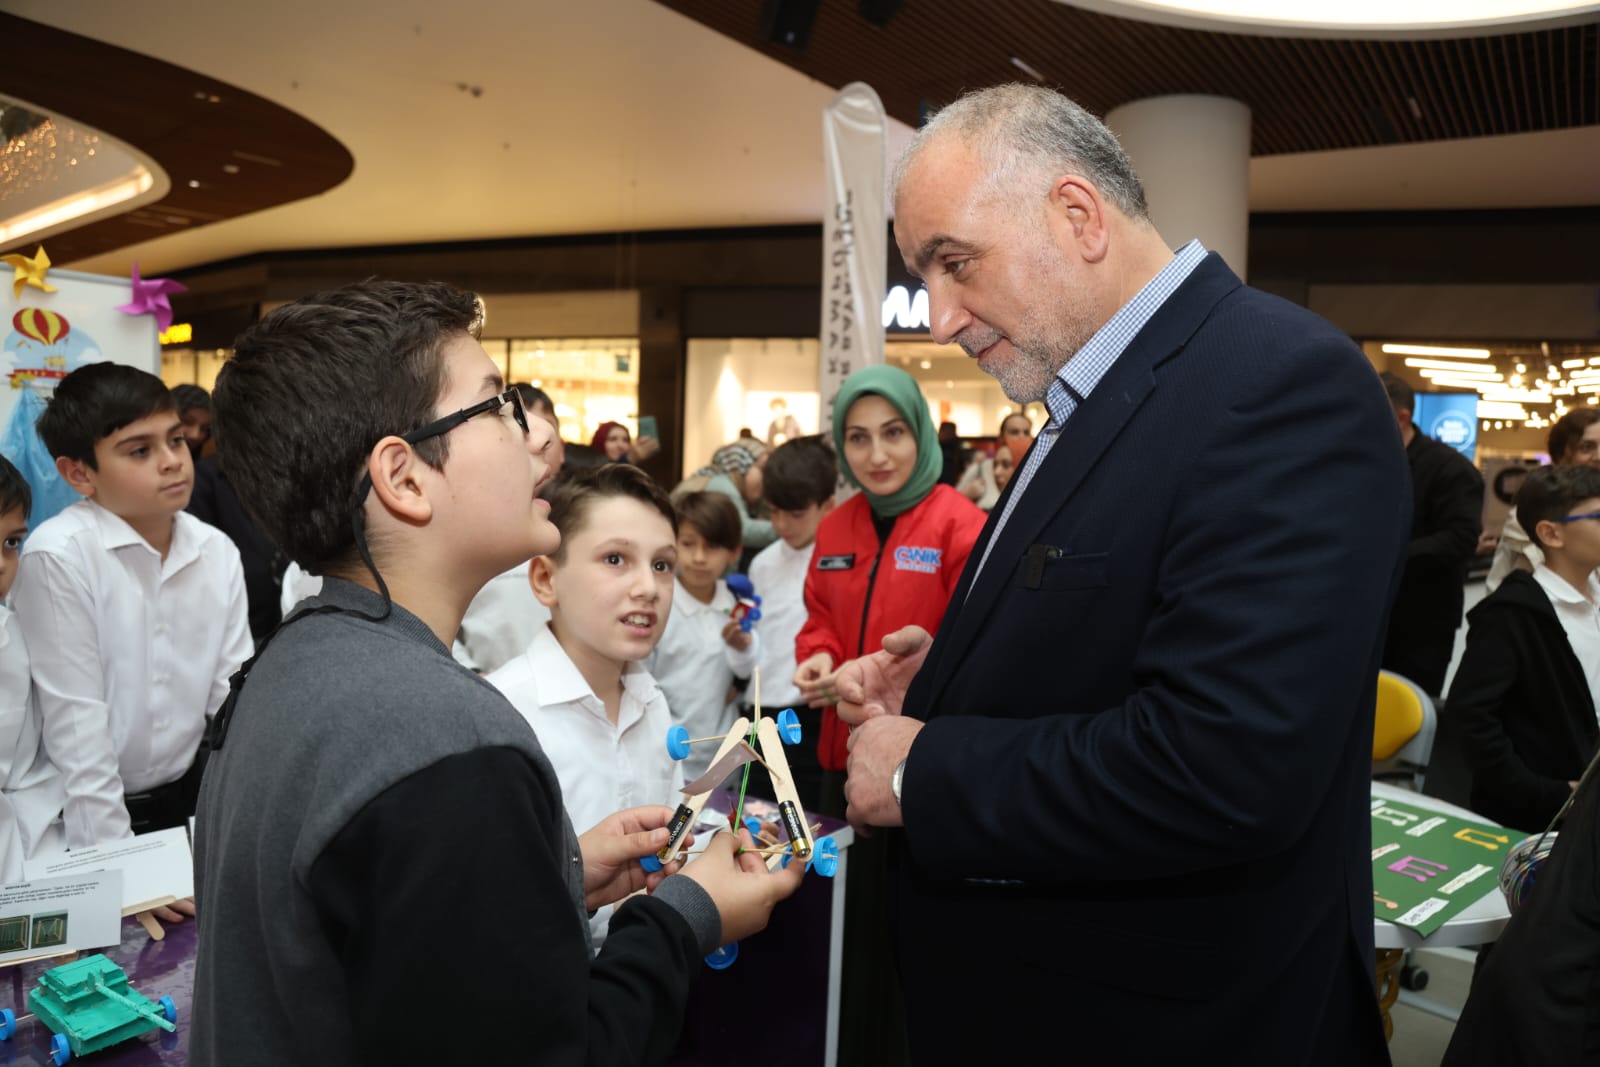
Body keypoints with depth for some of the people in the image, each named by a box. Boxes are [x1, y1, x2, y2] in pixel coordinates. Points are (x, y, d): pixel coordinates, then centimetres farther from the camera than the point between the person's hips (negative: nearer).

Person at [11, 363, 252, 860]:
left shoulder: (218, 552, -2)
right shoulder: (58, 557, -15)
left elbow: (235, 696, 0)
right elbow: (77, 730, -15)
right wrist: (116, 862, -15)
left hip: (190, 793, 4)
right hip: (84, 813, -4)